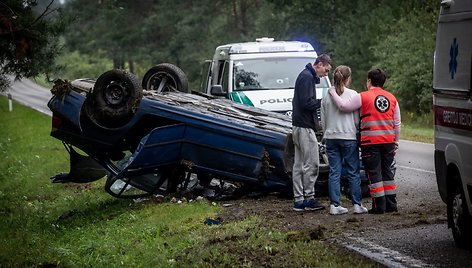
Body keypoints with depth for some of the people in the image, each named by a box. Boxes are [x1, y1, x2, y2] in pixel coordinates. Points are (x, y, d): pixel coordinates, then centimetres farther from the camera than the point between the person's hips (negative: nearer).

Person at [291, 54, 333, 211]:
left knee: (299, 164, 9)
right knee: (311, 163, -8)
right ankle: (309, 199, -5)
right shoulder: (307, 77, -13)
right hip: (305, 127, -11)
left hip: (298, 126, 11)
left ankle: (298, 200, 11)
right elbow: (306, 103, -21)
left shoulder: (305, 76, 20)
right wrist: (322, 102, -9)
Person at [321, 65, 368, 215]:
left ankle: (334, 205, 2)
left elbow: (323, 121, 9)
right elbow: (357, 119, -2)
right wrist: (356, 131, 12)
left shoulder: (326, 96, 4)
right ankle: (357, 204, 4)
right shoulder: (352, 95, -6)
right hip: (349, 137, -3)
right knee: (353, 172, 3)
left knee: (334, 172, 5)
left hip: (331, 137, 3)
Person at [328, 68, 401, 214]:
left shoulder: (363, 97, -7)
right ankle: (391, 204, 16)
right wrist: (395, 142, 19)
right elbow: (397, 123, 12)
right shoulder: (392, 98, 10)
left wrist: (333, 93, 6)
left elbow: (343, 106, -9)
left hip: (370, 142, -5)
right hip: (388, 141, 5)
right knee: (388, 173, 14)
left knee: (374, 174, 1)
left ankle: (379, 206, 0)